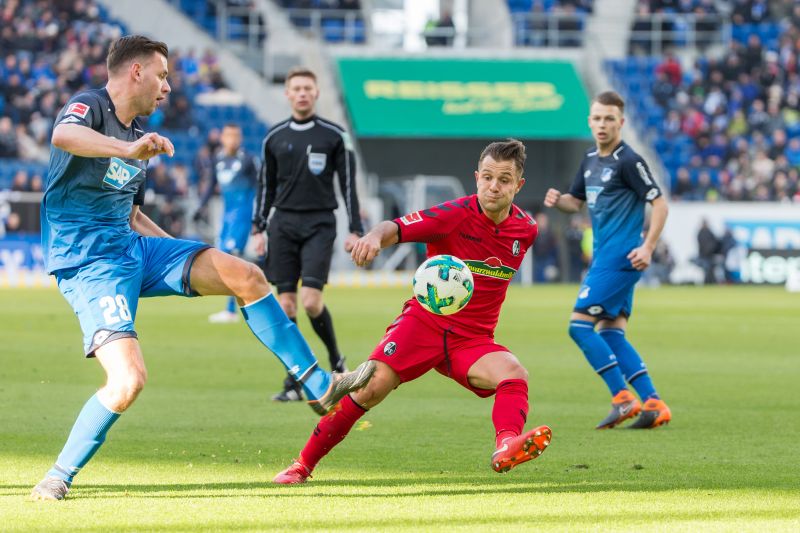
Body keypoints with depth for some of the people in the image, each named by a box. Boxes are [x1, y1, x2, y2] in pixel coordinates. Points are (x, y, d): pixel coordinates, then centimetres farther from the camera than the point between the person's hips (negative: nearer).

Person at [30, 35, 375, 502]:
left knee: (246, 276, -4)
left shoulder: (137, 133, 16)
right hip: (87, 265, -8)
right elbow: (64, 135, -39)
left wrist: (190, 257, 23)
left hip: (133, 250, 8)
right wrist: (128, 148, -56)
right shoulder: (88, 107, -11)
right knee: (129, 379, -25)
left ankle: (321, 387, 3)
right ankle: (58, 477, -7)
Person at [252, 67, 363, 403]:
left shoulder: (334, 136, 1)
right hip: (283, 223, 3)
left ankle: (335, 359, 11)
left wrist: (355, 230, -3)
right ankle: (293, 383, 2)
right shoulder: (274, 137, 10)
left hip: (319, 224, -3)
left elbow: (348, 184, 2)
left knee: (311, 301, -15)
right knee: (285, 304, -2)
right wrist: (258, 228, 10)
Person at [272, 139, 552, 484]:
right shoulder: (456, 214, -11)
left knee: (515, 375, -28)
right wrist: (375, 236, -50)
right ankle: (302, 465, -4)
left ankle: (506, 448, -55)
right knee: (371, 388, -19)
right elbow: (397, 228, -26)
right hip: (424, 322, -3)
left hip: (472, 339, 3)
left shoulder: (526, 229, 3)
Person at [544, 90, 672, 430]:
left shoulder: (628, 161, -11)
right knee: (611, 333, 6)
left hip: (619, 258, -9)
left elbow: (659, 203, -12)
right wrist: (558, 200, 2)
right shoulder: (591, 160, 15)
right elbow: (577, 201, 26)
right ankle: (654, 404, 4)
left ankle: (623, 398, -9)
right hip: (604, 257, 9)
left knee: (580, 325, -11)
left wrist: (647, 248, -20)